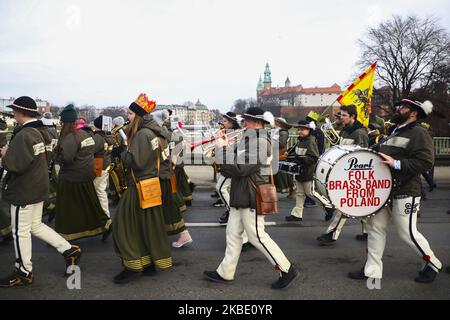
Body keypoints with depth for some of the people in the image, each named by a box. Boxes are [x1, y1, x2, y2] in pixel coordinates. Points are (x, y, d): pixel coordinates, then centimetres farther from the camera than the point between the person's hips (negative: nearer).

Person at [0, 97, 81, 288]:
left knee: (20, 231, 7)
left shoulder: (23, 135, -22)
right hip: (38, 186, 9)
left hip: (24, 191, -9)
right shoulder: (39, 131, 6)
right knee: (35, 225, 20)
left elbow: (15, 165, -27)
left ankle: (23, 272, 22)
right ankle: (69, 250, 19)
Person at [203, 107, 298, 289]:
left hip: (251, 198, -10)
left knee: (257, 236, -2)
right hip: (242, 197, 10)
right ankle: (225, 273, 23)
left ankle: (287, 270, 10)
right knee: (233, 233, 13)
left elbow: (240, 168, -23)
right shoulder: (252, 139, 15)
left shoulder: (260, 143, -18)